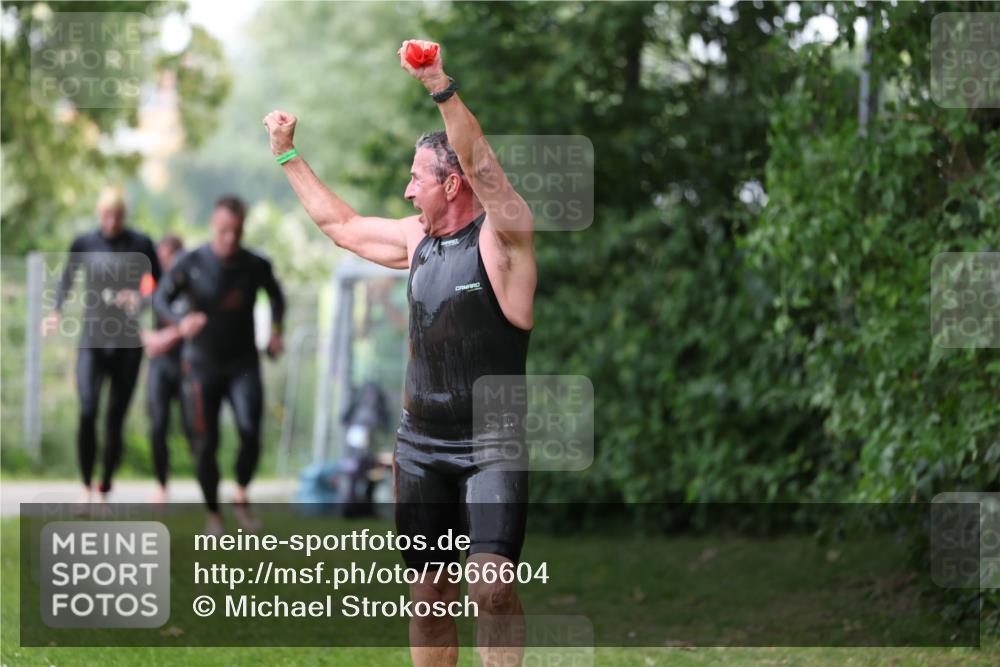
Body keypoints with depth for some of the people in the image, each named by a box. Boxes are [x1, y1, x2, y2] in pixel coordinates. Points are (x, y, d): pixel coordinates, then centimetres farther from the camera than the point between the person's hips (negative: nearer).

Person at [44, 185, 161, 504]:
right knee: (88, 412, -16)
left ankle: (105, 489, 17)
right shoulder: (84, 244, 2)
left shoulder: (140, 245, -3)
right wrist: (56, 313, -1)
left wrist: (140, 297, -20)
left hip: (127, 343, 0)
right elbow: (66, 280, 15)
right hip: (92, 340, 0)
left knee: (115, 418, 1)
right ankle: (86, 485, 0)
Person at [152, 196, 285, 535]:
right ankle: (213, 514, 18)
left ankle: (242, 496, 2)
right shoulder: (192, 263, -12)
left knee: (250, 431, -20)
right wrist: (180, 322, -34)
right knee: (205, 444, -1)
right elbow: (160, 298, -14)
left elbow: (276, 294, 16)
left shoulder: (256, 266, -5)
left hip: (243, 364, 1)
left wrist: (275, 331, 4)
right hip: (202, 364, -1)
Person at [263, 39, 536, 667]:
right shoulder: (416, 238, 11)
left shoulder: (503, 233, -10)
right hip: (420, 444, 7)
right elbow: (341, 223, 26)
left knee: (493, 586, -21)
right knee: (429, 594, 8)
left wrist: (442, 87, -41)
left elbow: (483, 167, -28)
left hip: (490, 446, -6)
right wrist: (289, 155, 29)